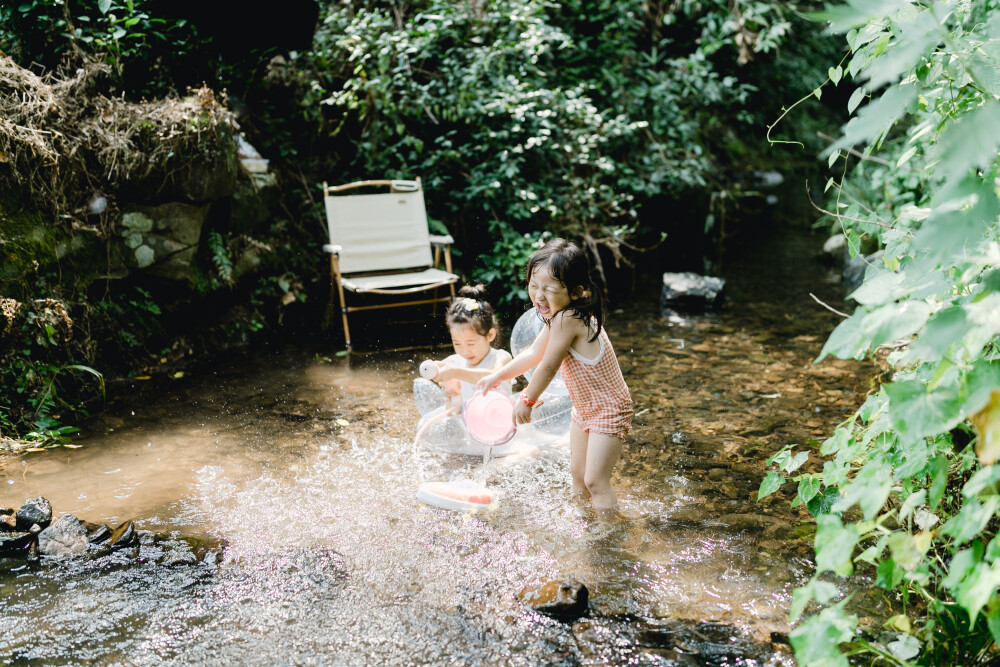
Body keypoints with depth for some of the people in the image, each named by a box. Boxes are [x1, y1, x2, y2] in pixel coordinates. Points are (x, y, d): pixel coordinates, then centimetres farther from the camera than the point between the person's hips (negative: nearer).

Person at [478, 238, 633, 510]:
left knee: (595, 481, -10)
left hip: (608, 410, -10)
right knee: (577, 474, 20)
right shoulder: (560, 316, -1)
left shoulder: (566, 319, -31)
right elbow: (534, 354, 13)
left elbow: (548, 367, -24)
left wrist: (526, 399, -9)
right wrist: (498, 376, 14)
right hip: (584, 409, 10)